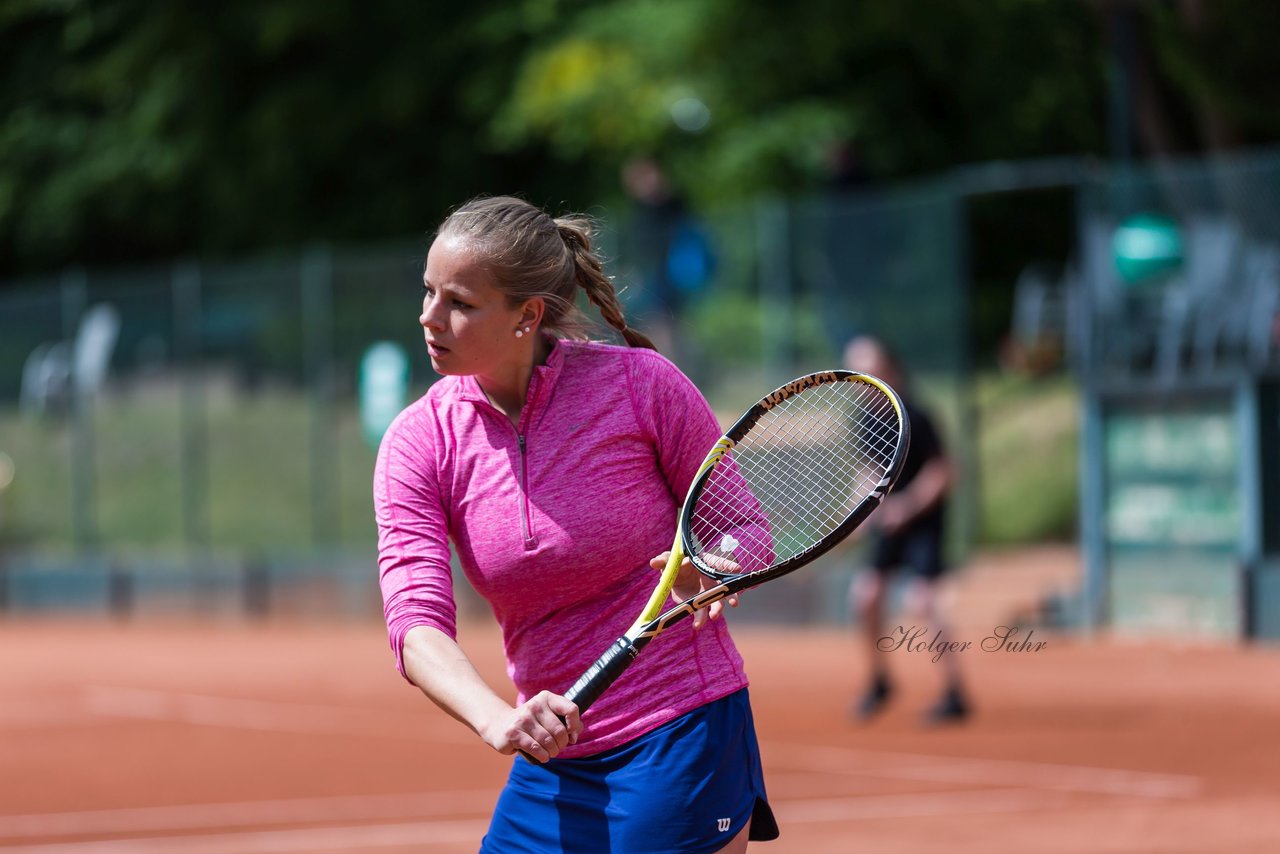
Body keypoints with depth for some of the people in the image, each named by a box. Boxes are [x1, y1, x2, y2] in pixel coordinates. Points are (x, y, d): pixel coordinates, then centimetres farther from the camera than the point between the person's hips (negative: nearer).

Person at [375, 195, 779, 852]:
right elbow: (416, 624, -15)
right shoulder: (418, 444, -4)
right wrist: (497, 719, -34)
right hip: (553, 763, 4)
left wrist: (704, 574, -23)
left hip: (681, 740, -4)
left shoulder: (641, 384, -10)